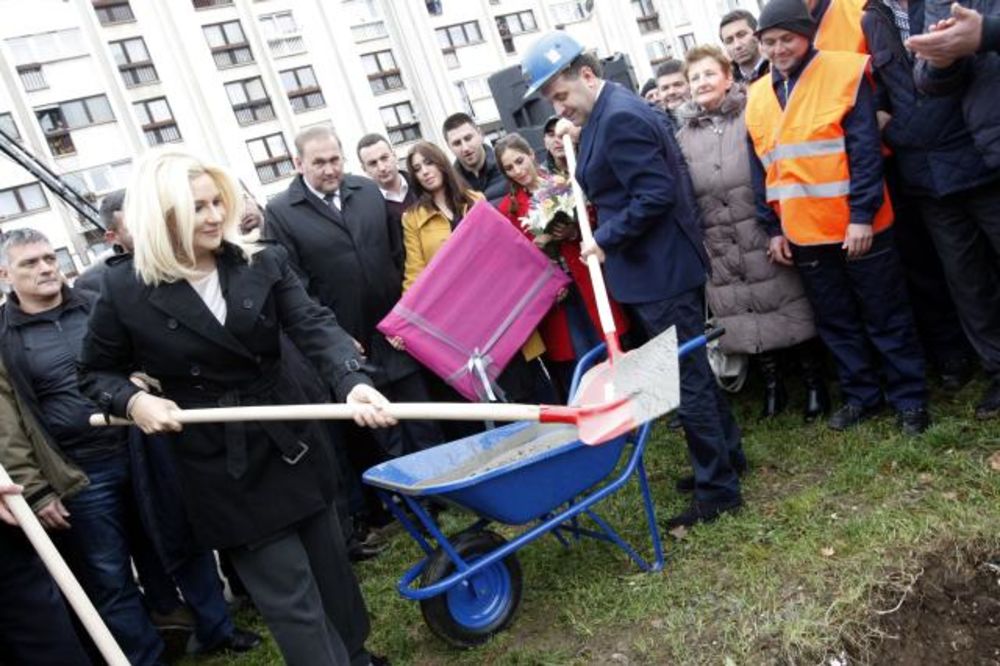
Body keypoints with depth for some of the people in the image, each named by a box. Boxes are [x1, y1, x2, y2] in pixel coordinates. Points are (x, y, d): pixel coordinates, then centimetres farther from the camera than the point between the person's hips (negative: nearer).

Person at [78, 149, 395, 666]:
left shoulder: (263, 263, -5)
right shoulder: (125, 288, -9)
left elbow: (315, 327, -17)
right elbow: (96, 372, 6)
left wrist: (353, 383, -36)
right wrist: (133, 401, -16)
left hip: (293, 444, 3)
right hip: (221, 467, -3)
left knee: (330, 569, 21)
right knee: (291, 600, 3)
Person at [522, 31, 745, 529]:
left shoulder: (618, 118, -19)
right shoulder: (613, 111, 12)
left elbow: (656, 194, -24)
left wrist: (606, 240, -18)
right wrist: (577, 184, 10)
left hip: (660, 271, -11)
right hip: (667, 265, 11)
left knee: (686, 378, -1)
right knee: (692, 369, 20)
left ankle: (717, 490, 11)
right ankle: (725, 456, 35)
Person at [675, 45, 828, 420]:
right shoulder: (684, 135, 8)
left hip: (766, 236, -3)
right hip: (719, 249, 3)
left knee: (791, 308, 5)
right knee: (746, 318, 10)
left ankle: (814, 383, 21)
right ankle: (772, 385, 26)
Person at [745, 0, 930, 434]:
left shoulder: (845, 72, -6)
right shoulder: (757, 97, 9)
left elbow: (866, 150, -11)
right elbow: (760, 171, 12)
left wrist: (862, 215, -17)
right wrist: (773, 228, 7)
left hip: (857, 226, -5)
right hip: (803, 234, 5)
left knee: (886, 317, 6)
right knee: (835, 322, 14)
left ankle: (910, 399, 19)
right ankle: (861, 395, 28)